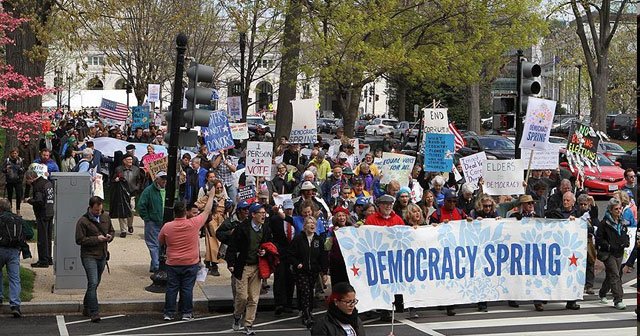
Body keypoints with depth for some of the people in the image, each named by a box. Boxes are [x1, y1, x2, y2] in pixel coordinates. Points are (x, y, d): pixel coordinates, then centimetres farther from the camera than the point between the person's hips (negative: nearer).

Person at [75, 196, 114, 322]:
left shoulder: (106, 217, 9)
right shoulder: (83, 221, -10)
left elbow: (112, 230, 22)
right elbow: (80, 240, -12)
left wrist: (110, 236, -2)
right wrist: (97, 239, -18)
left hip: (102, 255, 7)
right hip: (89, 256, -6)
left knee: (95, 283, 14)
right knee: (93, 283, -14)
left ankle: (86, 308, 29)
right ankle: (94, 313, -14)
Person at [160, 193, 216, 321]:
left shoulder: (167, 227, -9)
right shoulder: (194, 224, -13)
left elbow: (160, 241, 8)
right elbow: (207, 211, 1)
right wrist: (211, 195, 12)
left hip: (173, 264, 1)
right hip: (191, 263, -1)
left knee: (171, 288, 8)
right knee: (187, 288, 6)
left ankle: (169, 313, 11)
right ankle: (186, 313, 10)